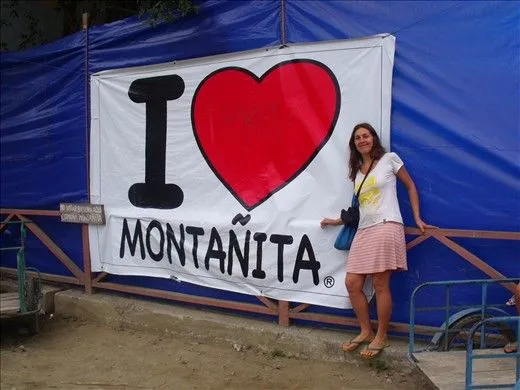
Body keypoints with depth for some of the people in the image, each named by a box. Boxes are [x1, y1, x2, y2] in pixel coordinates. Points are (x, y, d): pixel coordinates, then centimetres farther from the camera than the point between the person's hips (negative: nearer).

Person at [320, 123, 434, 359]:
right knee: (352, 283, 1)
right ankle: (366, 332, 17)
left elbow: (410, 186, 11)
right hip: (363, 231, 6)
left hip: (386, 226, -6)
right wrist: (336, 221, 20)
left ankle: (381, 337, 8)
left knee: (380, 285, -7)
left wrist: (417, 218, 4)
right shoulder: (357, 172, 20)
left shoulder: (389, 159, 6)